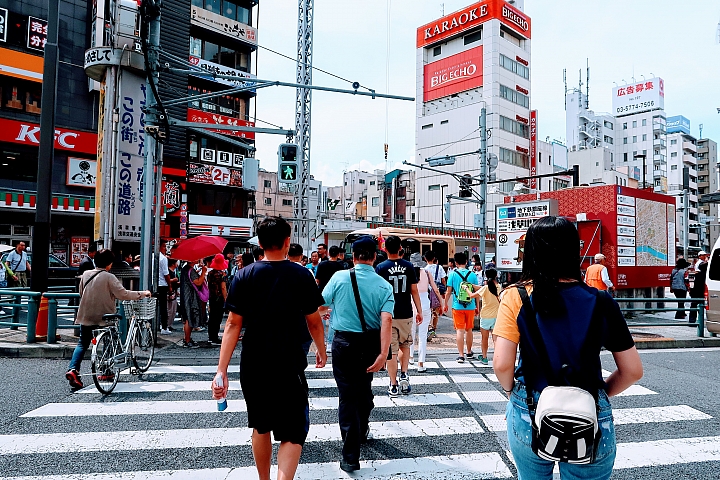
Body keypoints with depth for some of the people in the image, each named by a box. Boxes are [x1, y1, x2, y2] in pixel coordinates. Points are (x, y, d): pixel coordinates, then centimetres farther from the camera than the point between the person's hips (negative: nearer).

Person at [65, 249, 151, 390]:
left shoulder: (86, 274, 4)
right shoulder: (109, 277, -14)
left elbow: (81, 294, 17)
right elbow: (123, 294, -19)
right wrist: (143, 294, -10)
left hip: (86, 316, 5)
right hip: (104, 317, -4)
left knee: (83, 344, 12)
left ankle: (73, 369, -8)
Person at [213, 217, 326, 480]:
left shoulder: (244, 275, -3)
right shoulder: (301, 275, -7)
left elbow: (233, 324, -7)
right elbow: (313, 322, 1)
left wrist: (222, 370, -7)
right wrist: (321, 350, 18)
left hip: (253, 366, 3)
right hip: (289, 366, -3)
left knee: (260, 427, 22)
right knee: (292, 434, 6)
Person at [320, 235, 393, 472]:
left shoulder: (339, 277, -10)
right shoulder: (384, 286, -7)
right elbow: (386, 320, -18)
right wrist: (383, 354, -21)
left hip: (344, 343, -2)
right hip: (371, 343, 3)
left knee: (348, 395, 4)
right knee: (364, 388, 25)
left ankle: (351, 456, 5)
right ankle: (362, 431, 47)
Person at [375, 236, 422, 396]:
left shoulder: (381, 268, -6)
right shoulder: (408, 266, 0)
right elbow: (414, 291, 3)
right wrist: (419, 311, 11)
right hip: (406, 314, 2)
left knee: (391, 350, 4)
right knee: (405, 345, 22)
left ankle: (393, 386, 8)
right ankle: (404, 374, 8)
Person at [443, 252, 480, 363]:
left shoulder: (452, 274, -5)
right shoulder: (472, 274, 0)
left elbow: (449, 291, -4)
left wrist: (445, 304, 8)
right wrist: (477, 306, 15)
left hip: (457, 307, -2)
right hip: (470, 307, 2)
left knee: (460, 330, 0)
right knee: (469, 329, 17)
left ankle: (461, 355, -5)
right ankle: (469, 352, 31)